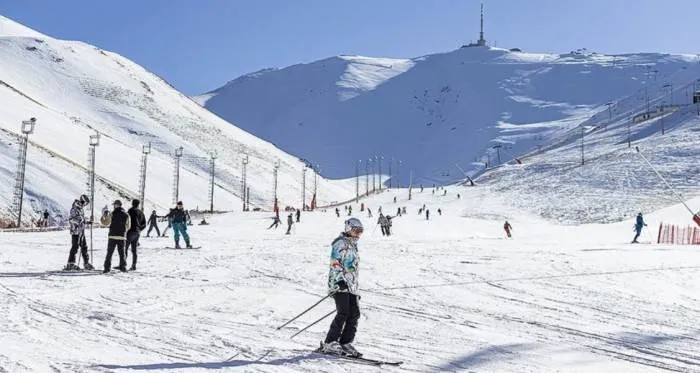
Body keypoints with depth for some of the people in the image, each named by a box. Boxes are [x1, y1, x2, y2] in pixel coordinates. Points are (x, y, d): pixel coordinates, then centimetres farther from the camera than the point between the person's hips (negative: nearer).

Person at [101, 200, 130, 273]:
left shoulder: (112, 214, -6)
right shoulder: (126, 215, 3)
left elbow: (105, 223, -1)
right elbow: (128, 227, 8)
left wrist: (103, 217, 15)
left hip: (112, 236, -2)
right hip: (122, 237, 2)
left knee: (109, 252, 2)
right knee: (121, 252, 13)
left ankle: (107, 267, -2)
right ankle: (123, 266, 10)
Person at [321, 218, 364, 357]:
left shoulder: (353, 246, 25)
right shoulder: (341, 243, -3)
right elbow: (335, 263, -13)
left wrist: (357, 290, 26)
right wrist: (340, 280, -24)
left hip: (352, 286, 9)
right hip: (340, 284, -9)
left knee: (355, 314, 0)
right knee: (343, 313, -15)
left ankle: (345, 343, 4)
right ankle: (330, 343, -10)